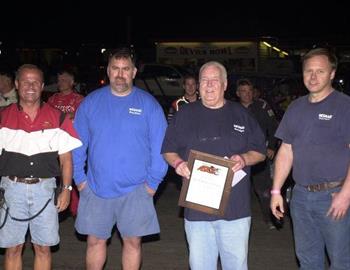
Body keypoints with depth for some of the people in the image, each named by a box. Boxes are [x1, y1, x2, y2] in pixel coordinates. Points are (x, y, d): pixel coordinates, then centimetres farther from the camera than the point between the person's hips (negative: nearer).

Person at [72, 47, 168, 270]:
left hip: (135, 189, -1)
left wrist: (153, 182, -7)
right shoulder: (91, 102, 2)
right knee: (95, 241, 10)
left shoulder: (148, 104, -2)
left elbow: (159, 146, -2)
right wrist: (79, 178, 0)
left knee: (133, 241, 7)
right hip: (96, 188, 1)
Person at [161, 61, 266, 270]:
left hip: (236, 208, 0)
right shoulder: (185, 114, 10)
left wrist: (244, 159, -10)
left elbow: (260, 152, 10)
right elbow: (168, 150, 12)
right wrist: (178, 163, -9)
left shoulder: (241, 115, 9)